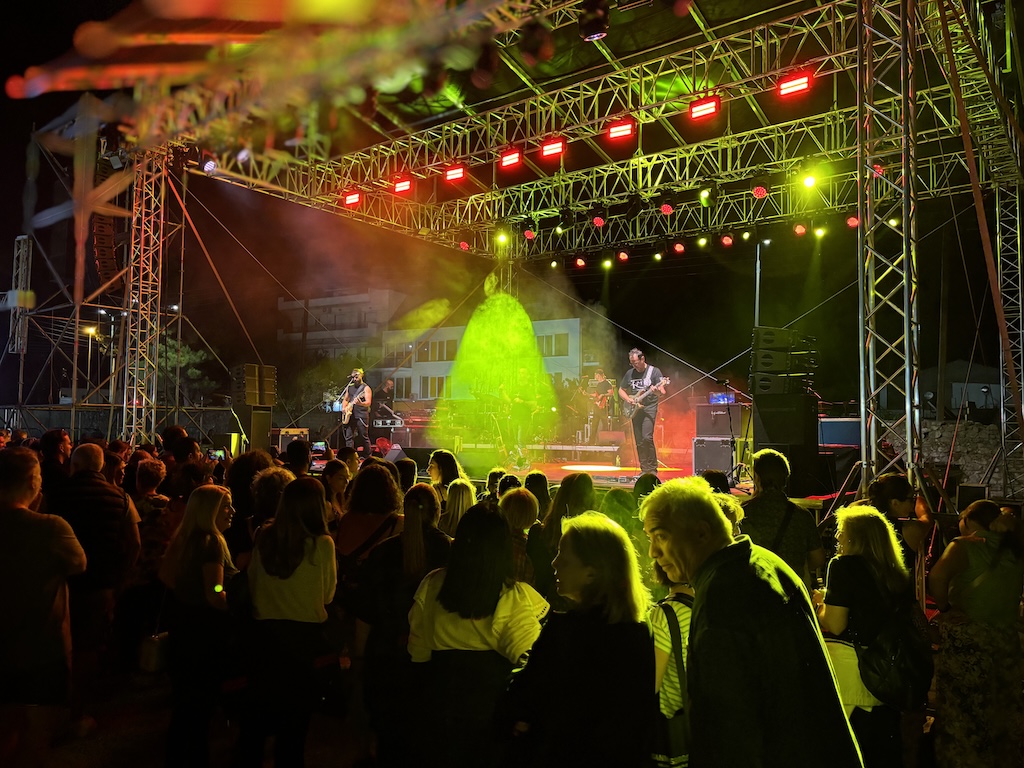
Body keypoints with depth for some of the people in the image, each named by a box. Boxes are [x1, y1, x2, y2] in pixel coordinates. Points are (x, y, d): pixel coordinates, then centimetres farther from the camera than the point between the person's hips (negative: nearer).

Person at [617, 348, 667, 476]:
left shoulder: (654, 371, -3)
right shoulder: (629, 373, 9)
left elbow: (662, 391, -8)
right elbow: (621, 390, 18)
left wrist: (657, 390, -31)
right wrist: (628, 399, -1)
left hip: (649, 407, -5)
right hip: (635, 409, 5)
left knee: (647, 437, -19)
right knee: (639, 442, 3)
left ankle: (653, 468, -7)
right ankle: (645, 469, 11)